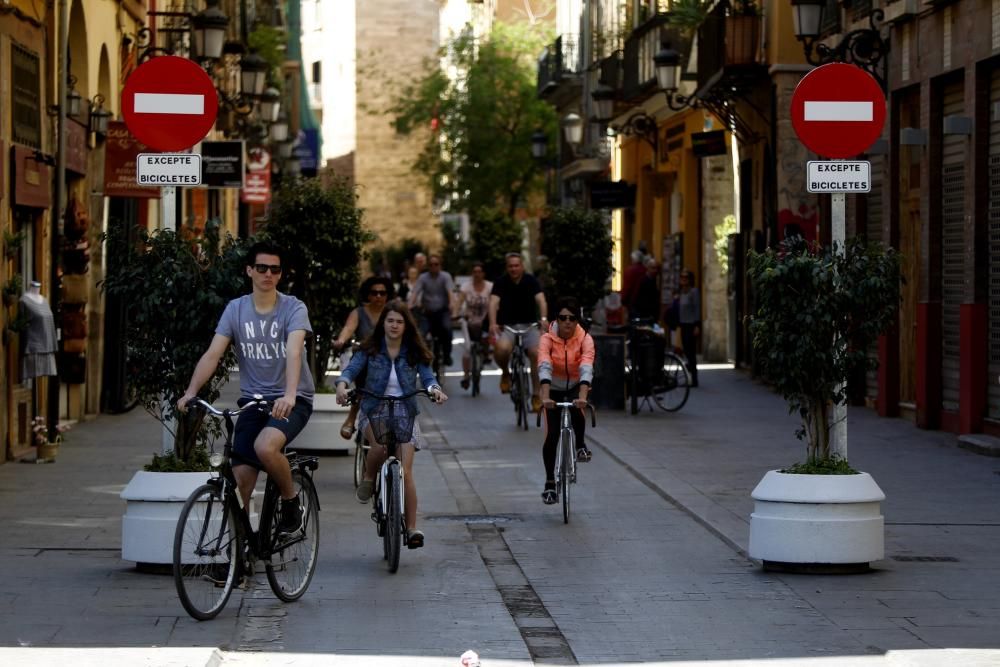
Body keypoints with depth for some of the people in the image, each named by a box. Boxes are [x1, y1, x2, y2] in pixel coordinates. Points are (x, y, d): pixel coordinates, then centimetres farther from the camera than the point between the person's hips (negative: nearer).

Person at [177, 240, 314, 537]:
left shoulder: (293, 308, -7)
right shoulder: (236, 309, 3)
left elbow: (294, 352, -24)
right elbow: (213, 354, -5)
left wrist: (289, 395, -41)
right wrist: (191, 391, -21)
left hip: (292, 400, -4)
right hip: (252, 400, 4)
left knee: (265, 446, -32)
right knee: (240, 479, -7)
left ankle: (291, 500, -5)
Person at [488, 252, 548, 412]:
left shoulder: (531, 281, -1)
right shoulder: (501, 282, -3)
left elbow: (541, 300, -15)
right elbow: (494, 302, -16)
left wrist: (543, 318, -35)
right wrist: (493, 323, -34)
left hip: (529, 325, 1)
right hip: (507, 326, -1)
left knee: (536, 354, -20)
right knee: (502, 349, -32)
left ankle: (536, 395, -8)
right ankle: (505, 373, 1)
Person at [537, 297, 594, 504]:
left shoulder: (585, 339, -22)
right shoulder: (547, 339, -22)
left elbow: (586, 368, -36)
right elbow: (544, 367, -36)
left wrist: (582, 397, -51)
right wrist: (545, 397, -51)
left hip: (576, 387, 0)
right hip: (554, 389, 0)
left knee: (576, 410, -34)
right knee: (552, 435, -9)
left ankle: (580, 445, -7)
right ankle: (550, 483, 5)